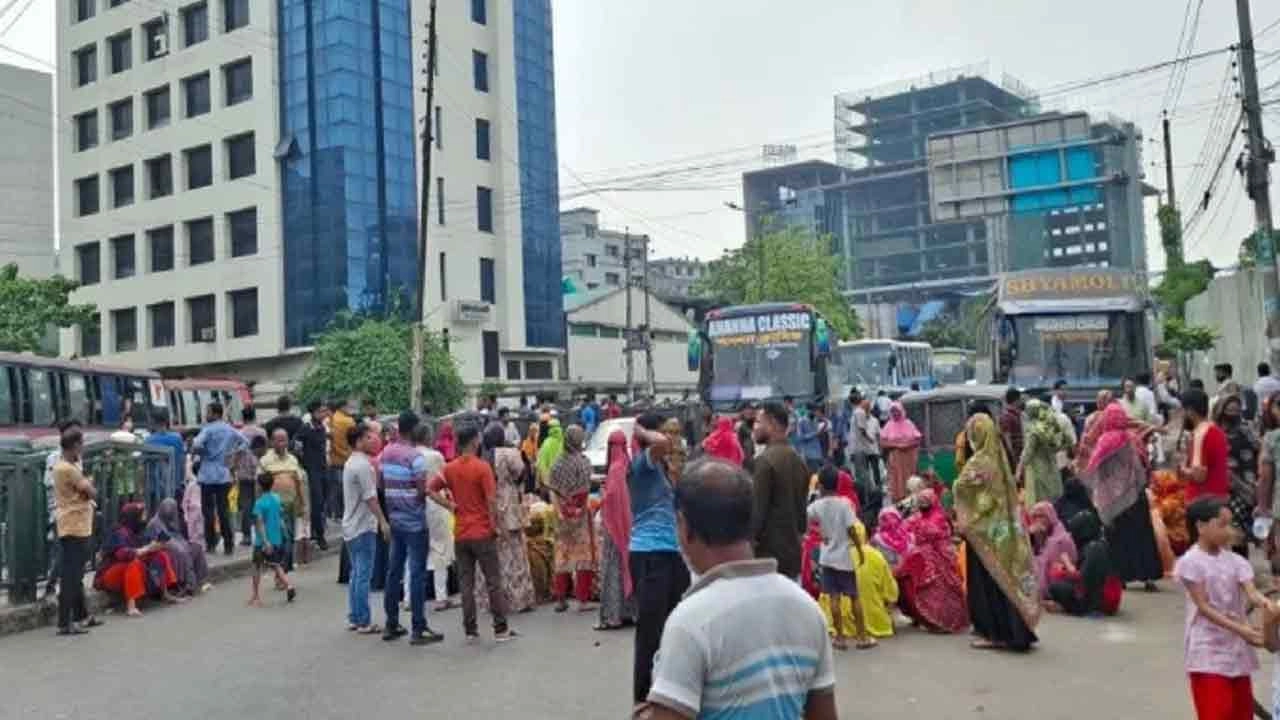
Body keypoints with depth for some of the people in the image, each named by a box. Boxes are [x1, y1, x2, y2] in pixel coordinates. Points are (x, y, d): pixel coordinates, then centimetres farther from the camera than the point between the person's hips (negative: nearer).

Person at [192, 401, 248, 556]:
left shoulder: (208, 429, -10)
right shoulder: (230, 430, 9)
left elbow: (196, 445, -23)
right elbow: (245, 443, 18)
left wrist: (199, 451, -2)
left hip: (208, 475, -5)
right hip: (224, 475, 5)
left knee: (208, 509, 3)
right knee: (224, 510, 7)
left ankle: (211, 544, 5)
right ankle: (229, 545, 5)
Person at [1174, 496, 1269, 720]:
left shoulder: (1235, 561, 4)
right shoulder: (1190, 562, -14)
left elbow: (1250, 592, -9)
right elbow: (1204, 607, -16)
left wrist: (1265, 603, -33)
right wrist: (1240, 629, -25)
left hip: (1236, 647, 7)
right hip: (1208, 650, -7)